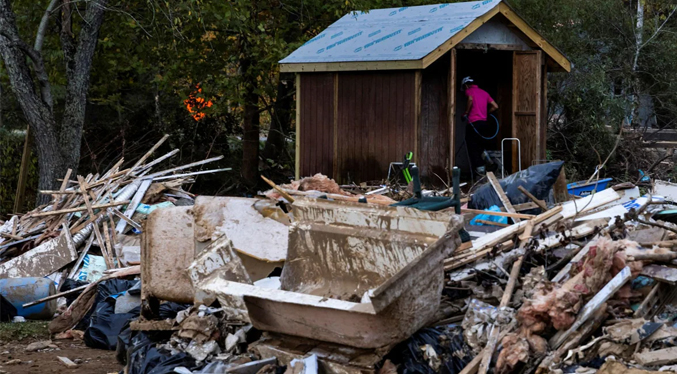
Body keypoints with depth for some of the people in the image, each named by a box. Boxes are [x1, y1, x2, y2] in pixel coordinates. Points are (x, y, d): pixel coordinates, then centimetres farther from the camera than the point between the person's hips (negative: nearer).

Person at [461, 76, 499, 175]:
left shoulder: (469, 90, 3)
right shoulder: (484, 92, 21)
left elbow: (470, 99, -21)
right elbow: (495, 106, 15)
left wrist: (466, 113, -10)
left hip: (473, 122, -6)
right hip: (484, 122, 6)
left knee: (472, 146, -4)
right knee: (481, 146, 13)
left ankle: (479, 166, -15)